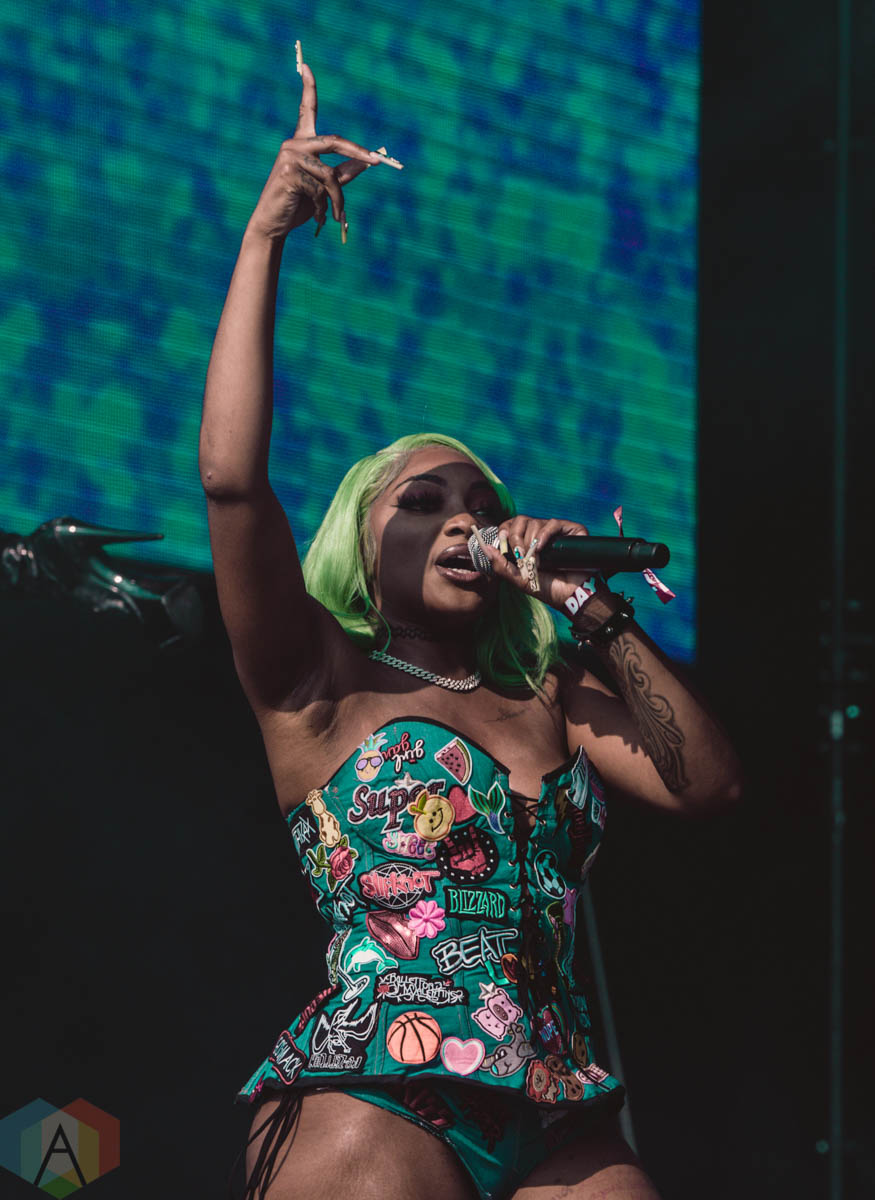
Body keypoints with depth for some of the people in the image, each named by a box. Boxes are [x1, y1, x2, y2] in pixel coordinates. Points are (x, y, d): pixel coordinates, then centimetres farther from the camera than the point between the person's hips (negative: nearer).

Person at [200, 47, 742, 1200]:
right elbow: (231, 475, -2)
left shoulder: (551, 699, 23)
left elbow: (707, 782, 9)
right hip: (373, 1103, -4)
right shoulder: (318, 686, 11)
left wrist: (595, 609, 7)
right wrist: (265, 233, 0)